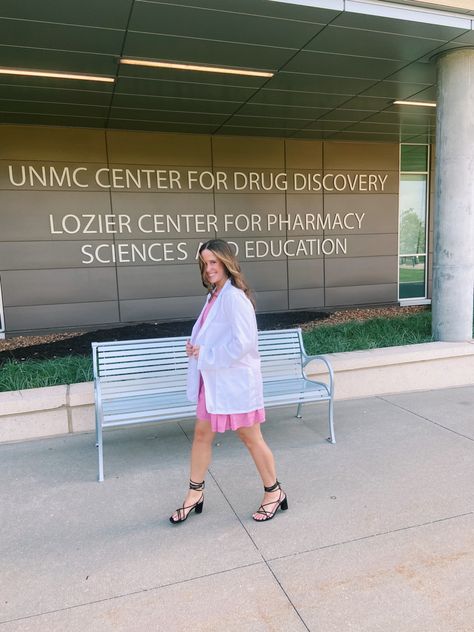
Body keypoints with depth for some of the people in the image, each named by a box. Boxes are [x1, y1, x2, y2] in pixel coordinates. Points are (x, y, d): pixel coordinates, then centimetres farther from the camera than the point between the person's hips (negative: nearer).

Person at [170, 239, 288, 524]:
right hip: (213, 379, 9)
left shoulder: (234, 297, -20)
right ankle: (195, 494, 32)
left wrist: (205, 355, -18)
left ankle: (274, 492, 27)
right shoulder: (215, 295, 8)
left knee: (251, 438, 6)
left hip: (236, 380, -9)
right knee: (202, 434, 15)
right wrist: (195, 346, 0)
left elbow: (243, 343, -26)